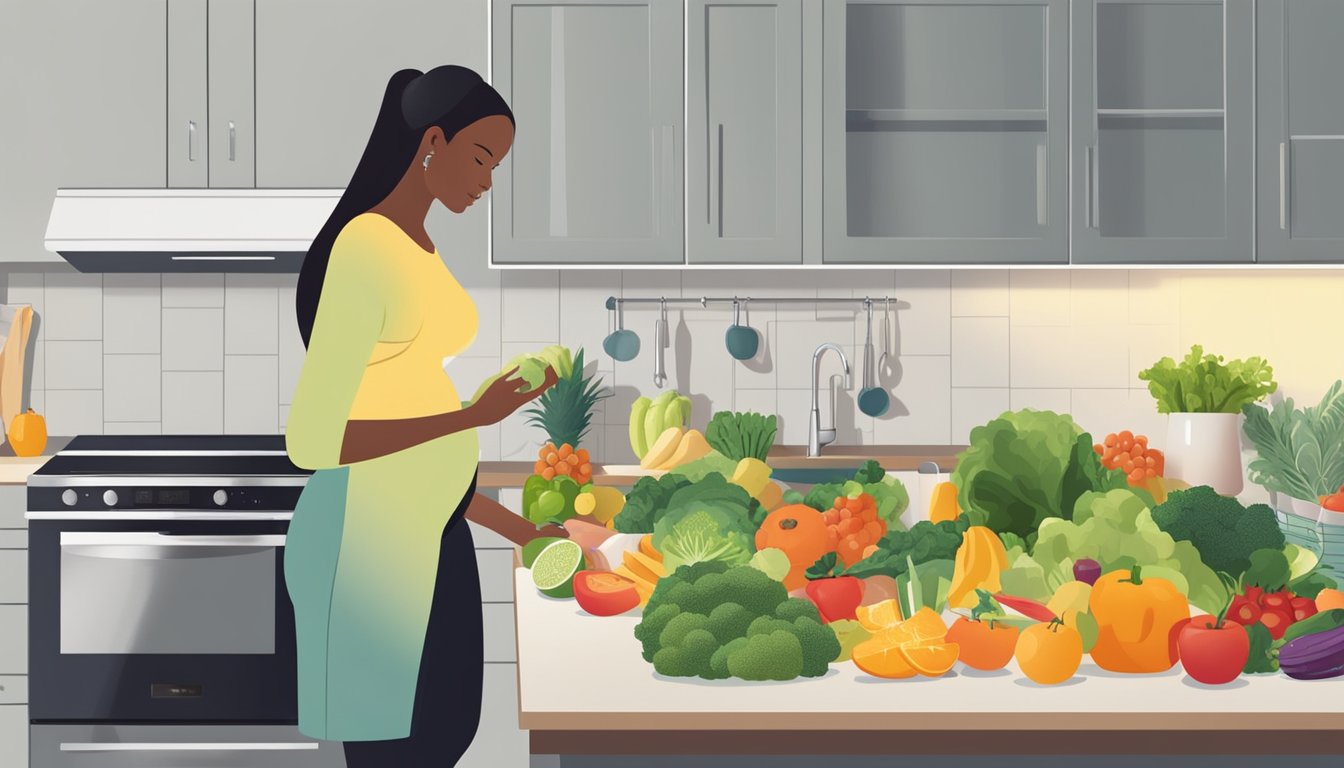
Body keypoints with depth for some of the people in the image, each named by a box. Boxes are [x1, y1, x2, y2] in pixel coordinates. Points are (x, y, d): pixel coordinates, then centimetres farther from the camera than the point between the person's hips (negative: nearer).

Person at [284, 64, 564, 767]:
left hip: (433, 538, 10)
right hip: (365, 543, -10)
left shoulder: (421, 252, 12)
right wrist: (476, 415, -24)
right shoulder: (363, 253, -18)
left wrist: (512, 527, 19)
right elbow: (311, 439, -23)